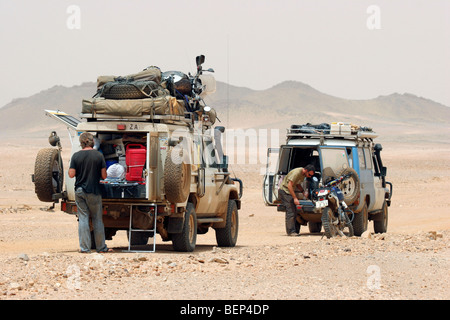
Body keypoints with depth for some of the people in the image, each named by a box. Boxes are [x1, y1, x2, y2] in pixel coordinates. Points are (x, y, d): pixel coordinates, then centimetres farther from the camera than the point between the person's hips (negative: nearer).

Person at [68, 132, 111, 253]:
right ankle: (101, 247, 14)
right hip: (94, 191, -1)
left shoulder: (76, 156, -4)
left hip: (80, 191, 1)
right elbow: (104, 176, -5)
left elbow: (71, 174, -6)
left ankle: (84, 247, 2)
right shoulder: (98, 155, -6)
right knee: (97, 220, 9)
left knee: (83, 219, 5)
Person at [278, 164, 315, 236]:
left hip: (290, 191, 9)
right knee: (290, 212, -14)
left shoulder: (303, 174, 5)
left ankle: (292, 231, 10)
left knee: (294, 212, 7)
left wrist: (303, 191, -1)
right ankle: (291, 231, -15)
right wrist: (295, 198, -27)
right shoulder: (297, 172, -24)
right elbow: (289, 185, -27)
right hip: (284, 190, -9)